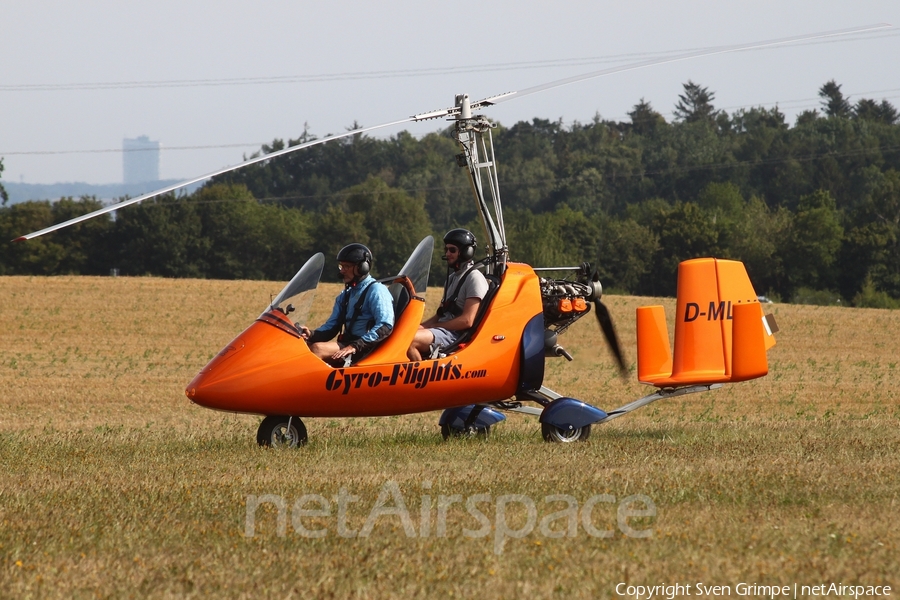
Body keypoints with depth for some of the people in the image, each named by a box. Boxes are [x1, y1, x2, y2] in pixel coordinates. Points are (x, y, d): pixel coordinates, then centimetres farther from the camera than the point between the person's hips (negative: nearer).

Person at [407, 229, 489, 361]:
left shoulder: (474, 278, -7)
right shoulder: (452, 278, 23)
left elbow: (467, 321, -15)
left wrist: (432, 326, -11)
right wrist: (420, 326, 3)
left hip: (457, 334, -9)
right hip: (444, 330, 9)